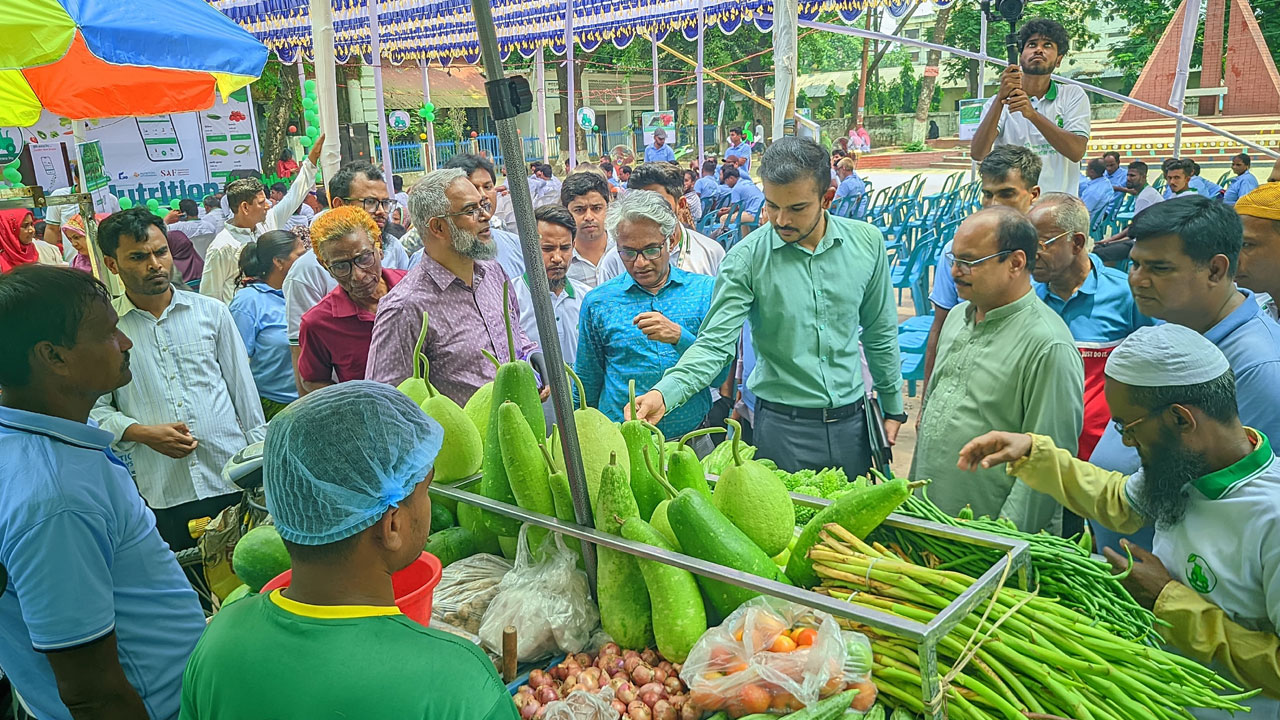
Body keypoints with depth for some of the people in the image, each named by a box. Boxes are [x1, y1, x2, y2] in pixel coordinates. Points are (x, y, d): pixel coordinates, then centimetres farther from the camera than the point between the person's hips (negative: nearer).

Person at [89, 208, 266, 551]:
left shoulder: (211, 311, 5)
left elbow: (243, 389, 8)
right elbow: (93, 409, 2)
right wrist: (144, 433, -14)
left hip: (234, 480, 1)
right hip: (162, 495, -1)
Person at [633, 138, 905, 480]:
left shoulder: (867, 242, -3)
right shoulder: (746, 259, -13)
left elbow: (880, 332, 7)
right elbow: (716, 343, -17)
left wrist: (893, 406, 12)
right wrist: (665, 392, -33)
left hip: (852, 422, 4)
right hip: (783, 426, -3)